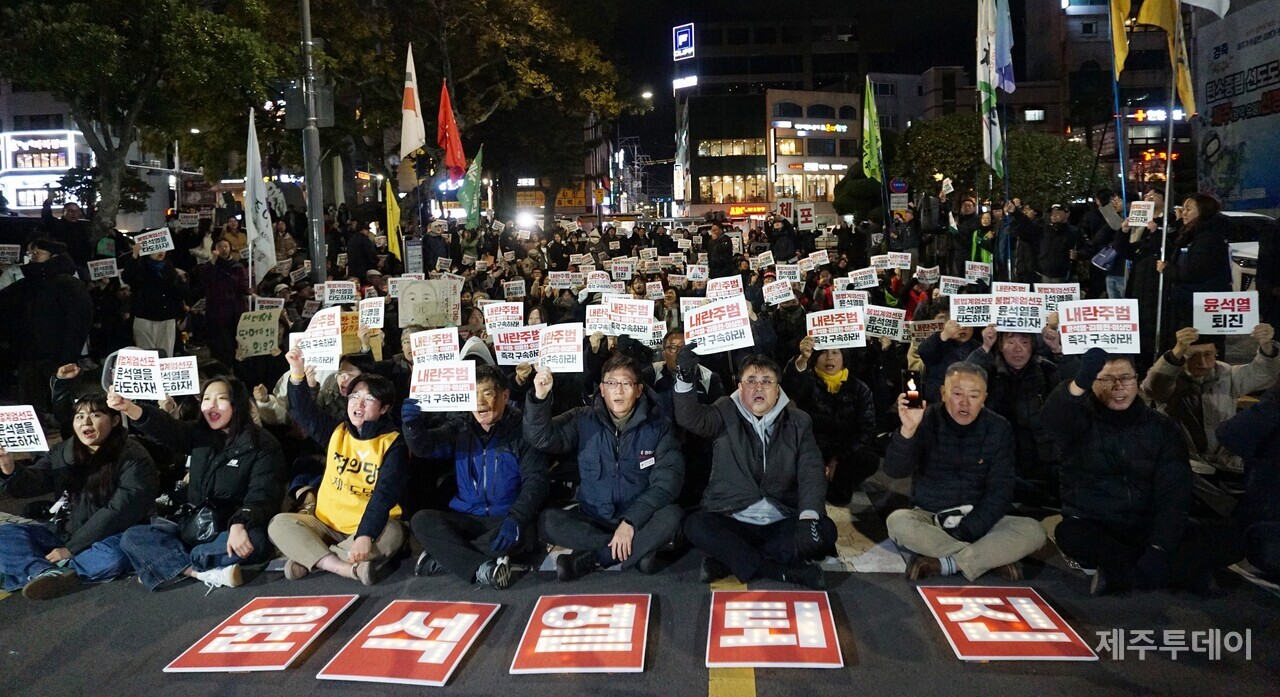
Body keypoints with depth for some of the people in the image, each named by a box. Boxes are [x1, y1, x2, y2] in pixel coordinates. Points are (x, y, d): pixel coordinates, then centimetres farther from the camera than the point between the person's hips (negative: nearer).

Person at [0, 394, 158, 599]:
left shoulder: (134, 459, -15)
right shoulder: (64, 451, 5)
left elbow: (119, 512, -21)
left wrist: (72, 548, -21)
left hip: (111, 537, -6)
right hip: (66, 532, 6)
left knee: (112, 555, -38)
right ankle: (50, 574, -33)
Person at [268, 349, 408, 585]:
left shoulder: (393, 444, -8)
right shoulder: (337, 432, 8)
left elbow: (384, 495, -20)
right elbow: (304, 412, -3)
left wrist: (365, 536, -33)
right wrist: (297, 373, -18)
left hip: (369, 528, -4)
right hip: (326, 524, 4)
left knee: (391, 533, -35)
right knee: (279, 523, -17)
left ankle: (308, 560, -24)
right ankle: (346, 569, -30)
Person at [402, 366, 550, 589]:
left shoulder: (522, 431, -1)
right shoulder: (460, 429, 9)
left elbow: (535, 481, -10)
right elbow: (426, 445, -8)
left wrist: (515, 519, -27)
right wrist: (413, 425, -33)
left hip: (505, 519, -3)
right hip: (465, 518, 3)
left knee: (524, 533, -35)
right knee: (421, 520, -22)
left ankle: (443, 557, -22)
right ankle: (481, 568, -31)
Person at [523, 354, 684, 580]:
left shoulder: (658, 426, -3)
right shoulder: (584, 421, 2)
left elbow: (667, 481, -12)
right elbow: (541, 438, -11)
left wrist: (631, 520, -22)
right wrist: (539, 398, -29)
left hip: (639, 520, -1)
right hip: (591, 521, 1)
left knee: (671, 516, -31)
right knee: (547, 521, -25)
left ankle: (590, 557, -20)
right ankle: (639, 550, -20)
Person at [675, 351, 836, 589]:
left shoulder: (798, 422, 8)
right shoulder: (726, 414, 5)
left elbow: (811, 473, -3)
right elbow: (691, 419, -15)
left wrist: (809, 516, -21)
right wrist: (685, 381, -34)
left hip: (782, 523, 2)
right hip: (731, 521, -1)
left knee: (825, 530, -25)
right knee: (696, 525, -30)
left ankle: (728, 559, -22)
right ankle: (785, 571, -27)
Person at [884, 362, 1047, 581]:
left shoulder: (999, 429, -3)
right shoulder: (927, 420, -8)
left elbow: (999, 491, -6)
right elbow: (895, 471, -20)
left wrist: (965, 530, -19)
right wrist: (907, 430, -39)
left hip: (978, 522, 2)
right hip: (929, 517, -1)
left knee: (1033, 531, -22)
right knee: (898, 522, -32)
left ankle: (942, 564, -23)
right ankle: (994, 557, -22)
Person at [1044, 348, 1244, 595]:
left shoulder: (1161, 426, 5)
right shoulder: (1081, 419, -2)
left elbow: (1174, 493, -4)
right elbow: (1052, 417, -29)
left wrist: (1159, 549, -20)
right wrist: (1079, 384, -51)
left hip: (1147, 530, 3)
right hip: (1093, 529, -2)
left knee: (1230, 542, -18)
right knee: (1068, 534, -37)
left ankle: (1118, 573, -19)